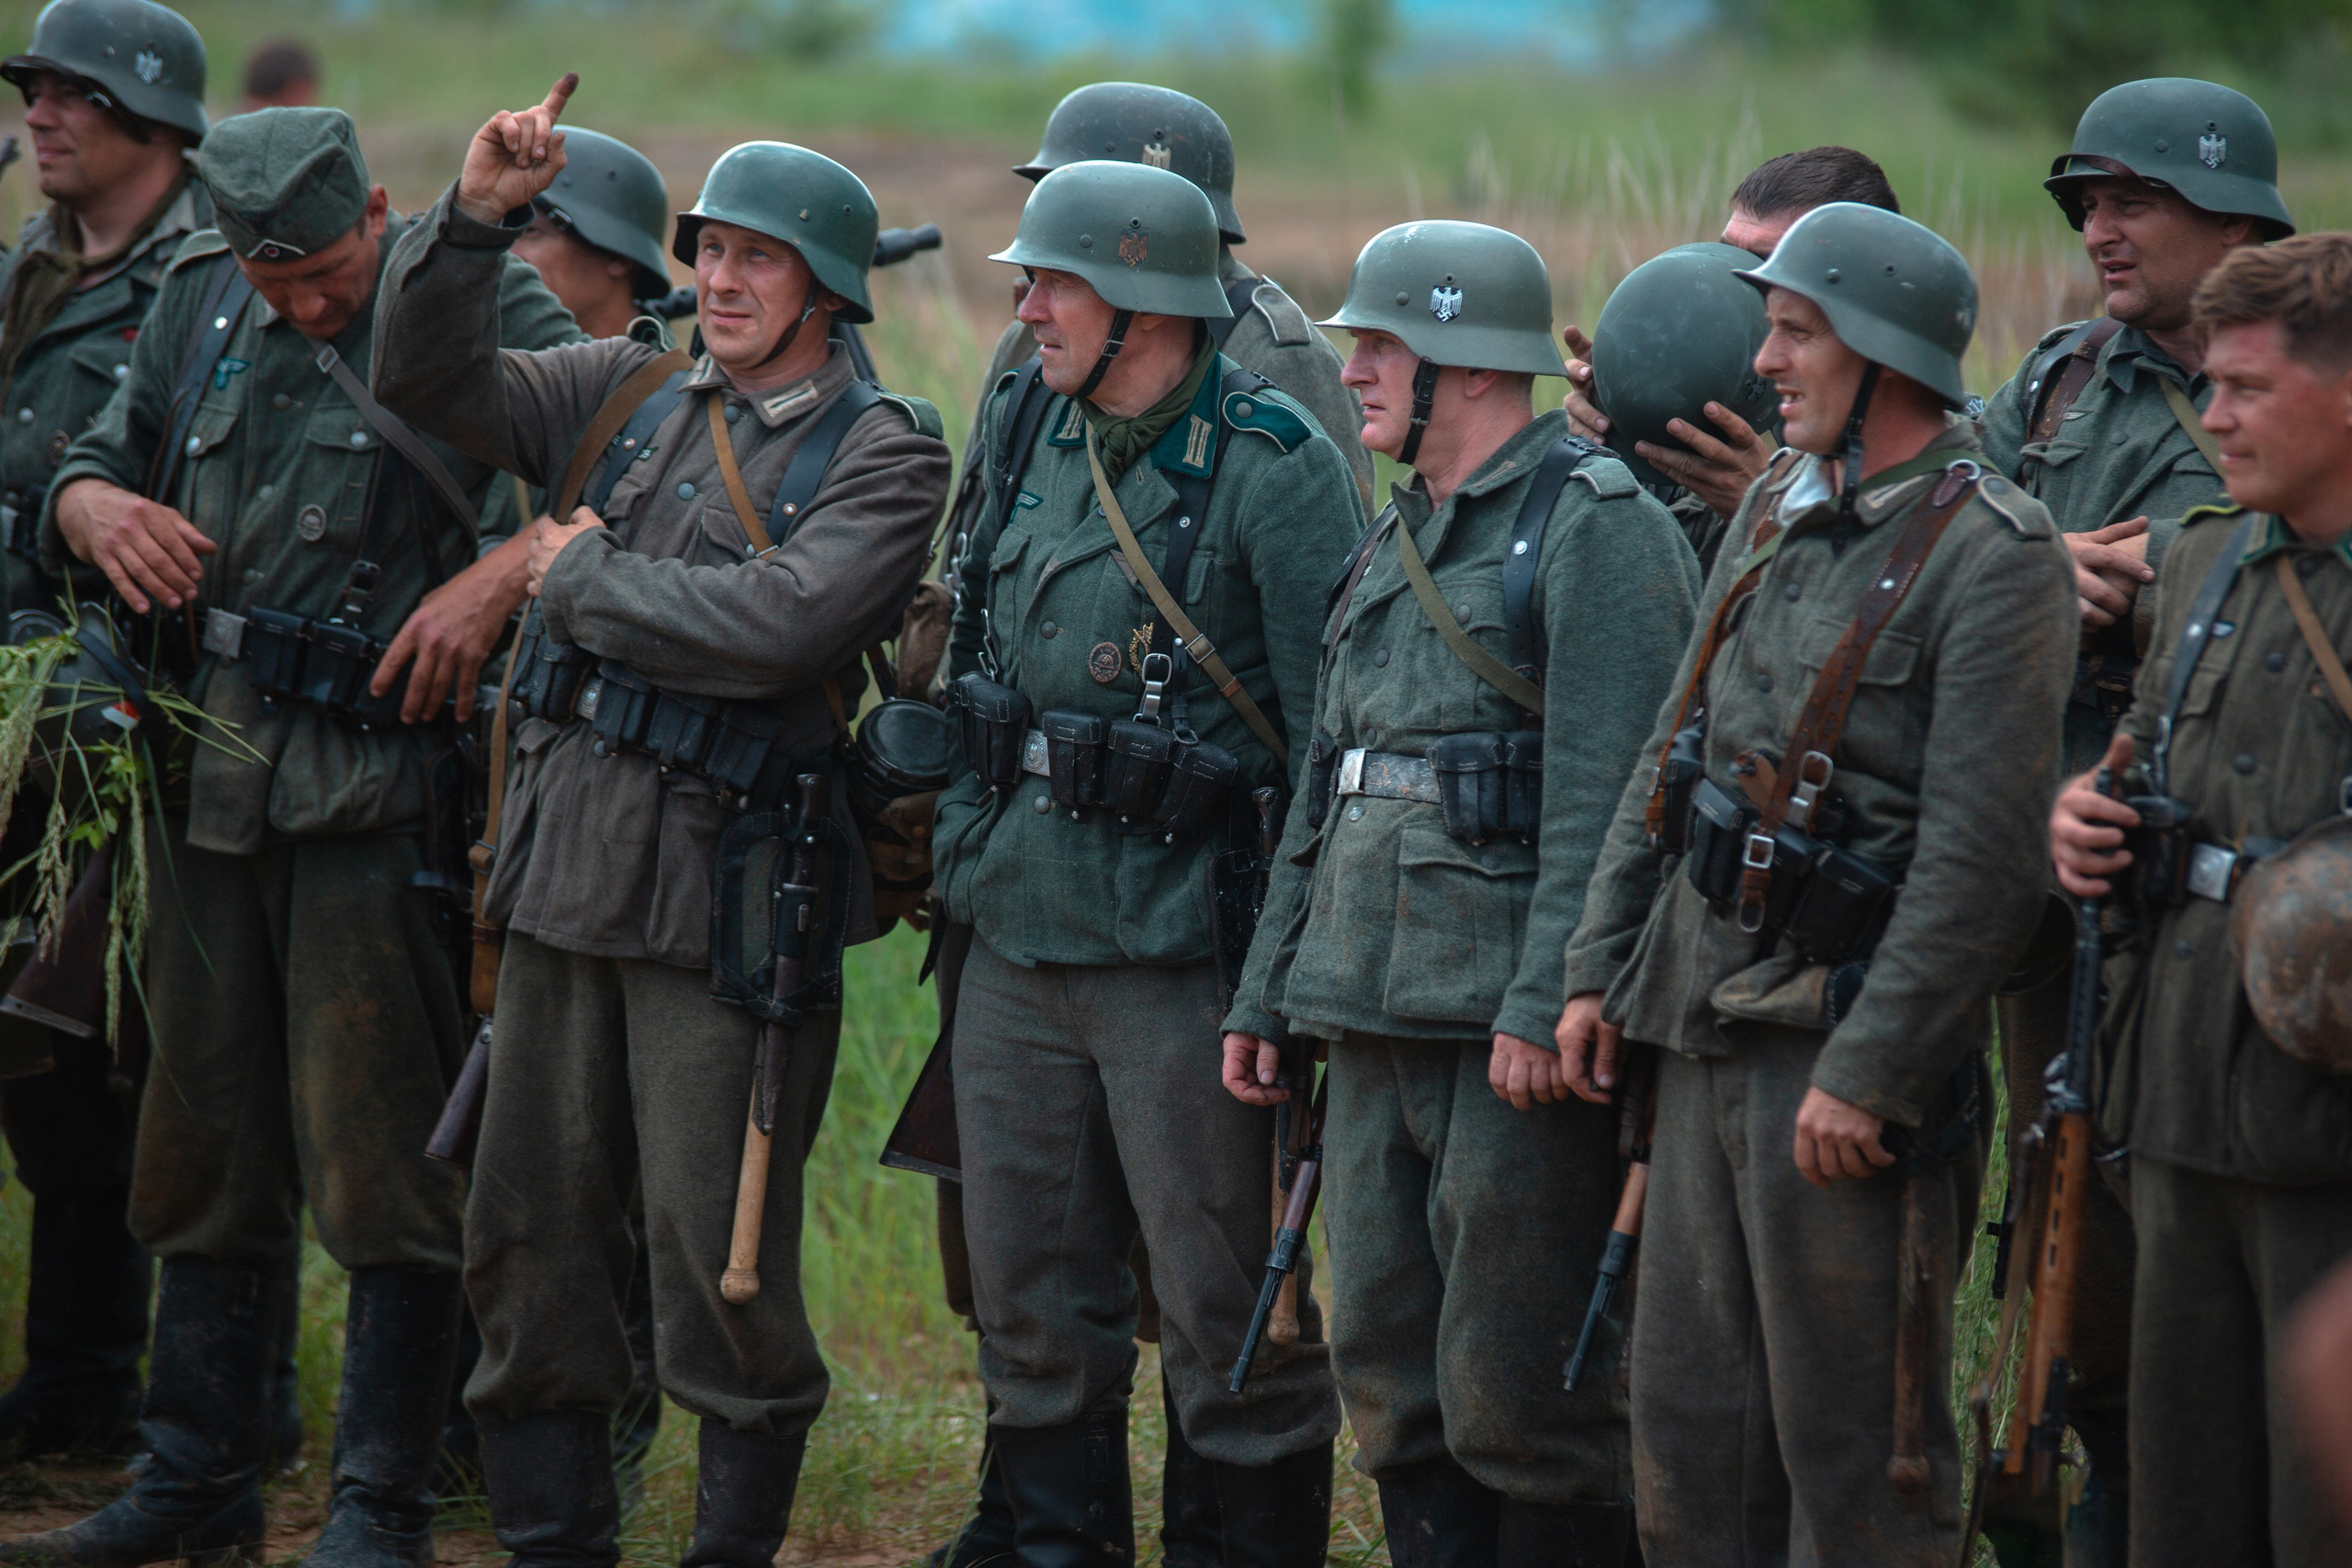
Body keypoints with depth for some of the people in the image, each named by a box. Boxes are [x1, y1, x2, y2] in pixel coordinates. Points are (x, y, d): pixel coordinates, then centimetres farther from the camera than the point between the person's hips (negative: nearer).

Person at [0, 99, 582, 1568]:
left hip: (380, 777, -6)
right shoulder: (202, 300, 10)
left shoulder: (483, 308, -7)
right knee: (204, 1137, 13)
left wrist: (501, 577, -26)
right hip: (214, 773, 6)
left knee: (381, 1155, -5)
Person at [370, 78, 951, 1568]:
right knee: (534, 1225, 11)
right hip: (571, 864, 6)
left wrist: (582, 576, -9)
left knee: (721, 1250, -2)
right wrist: (473, 215, -4)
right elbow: (430, 380, 10)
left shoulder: (885, 453, -6)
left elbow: (771, 627, -20)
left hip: (728, 886, -6)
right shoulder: (631, 396, 12)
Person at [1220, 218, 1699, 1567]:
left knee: (1520, 1397, -6)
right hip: (1379, 1022, 9)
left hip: (1517, 1038, -9)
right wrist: (1267, 994, 20)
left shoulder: (1598, 526, -8)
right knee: (1393, 1386, 10)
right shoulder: (1400, 542, 19)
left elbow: (1607, 798, -16)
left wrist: (1549, 1004, -23)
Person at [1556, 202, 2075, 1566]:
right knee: (1692, 1414, 13)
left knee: (1852, 1450, -2)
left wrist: (1871, 1073, -21)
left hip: (1849, 1039, -8)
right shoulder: (1780, 511, 12)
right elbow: (1673, 757, 19)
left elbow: (1982, 854, -19)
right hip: (1707, 1020, 8)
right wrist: (1603, 970, 14)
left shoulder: (1993, 558, -14)